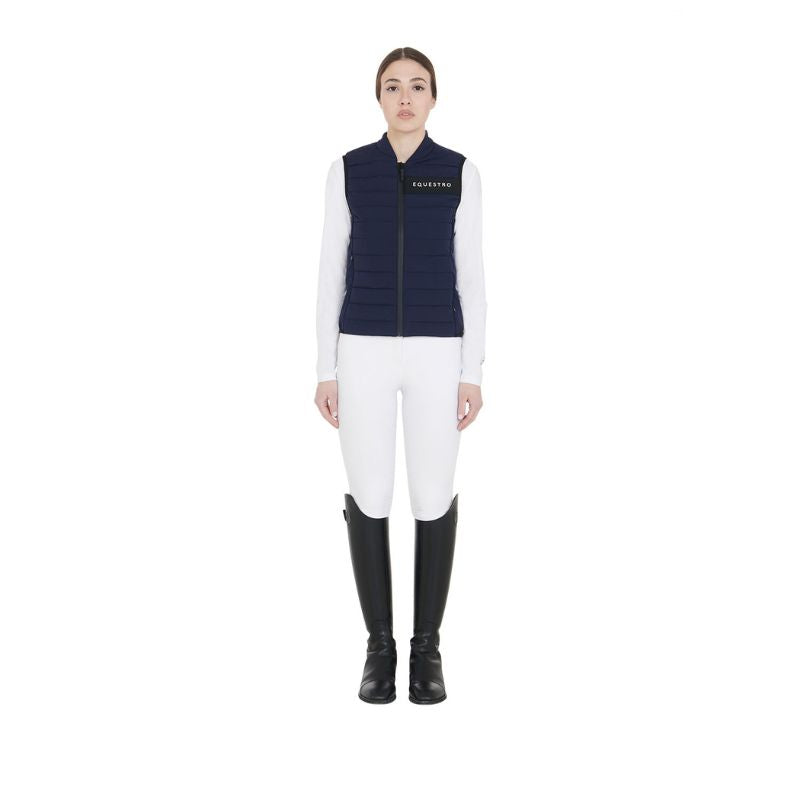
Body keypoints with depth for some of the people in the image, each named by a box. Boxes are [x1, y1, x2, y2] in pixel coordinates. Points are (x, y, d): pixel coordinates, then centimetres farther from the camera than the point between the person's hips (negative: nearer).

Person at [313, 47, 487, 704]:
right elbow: (333, 273, 5)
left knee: (434, 500, 2)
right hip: (365, 352, 1)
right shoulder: (348, 170, 6)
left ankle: (428, 645, 19)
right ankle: (380, 644, 18)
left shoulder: (460, 173, 4)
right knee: (369, 500, 2)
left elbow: (470, 276, 3)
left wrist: (473, 371, -2)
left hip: (436, 353, 0)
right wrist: (326, 369, 1)